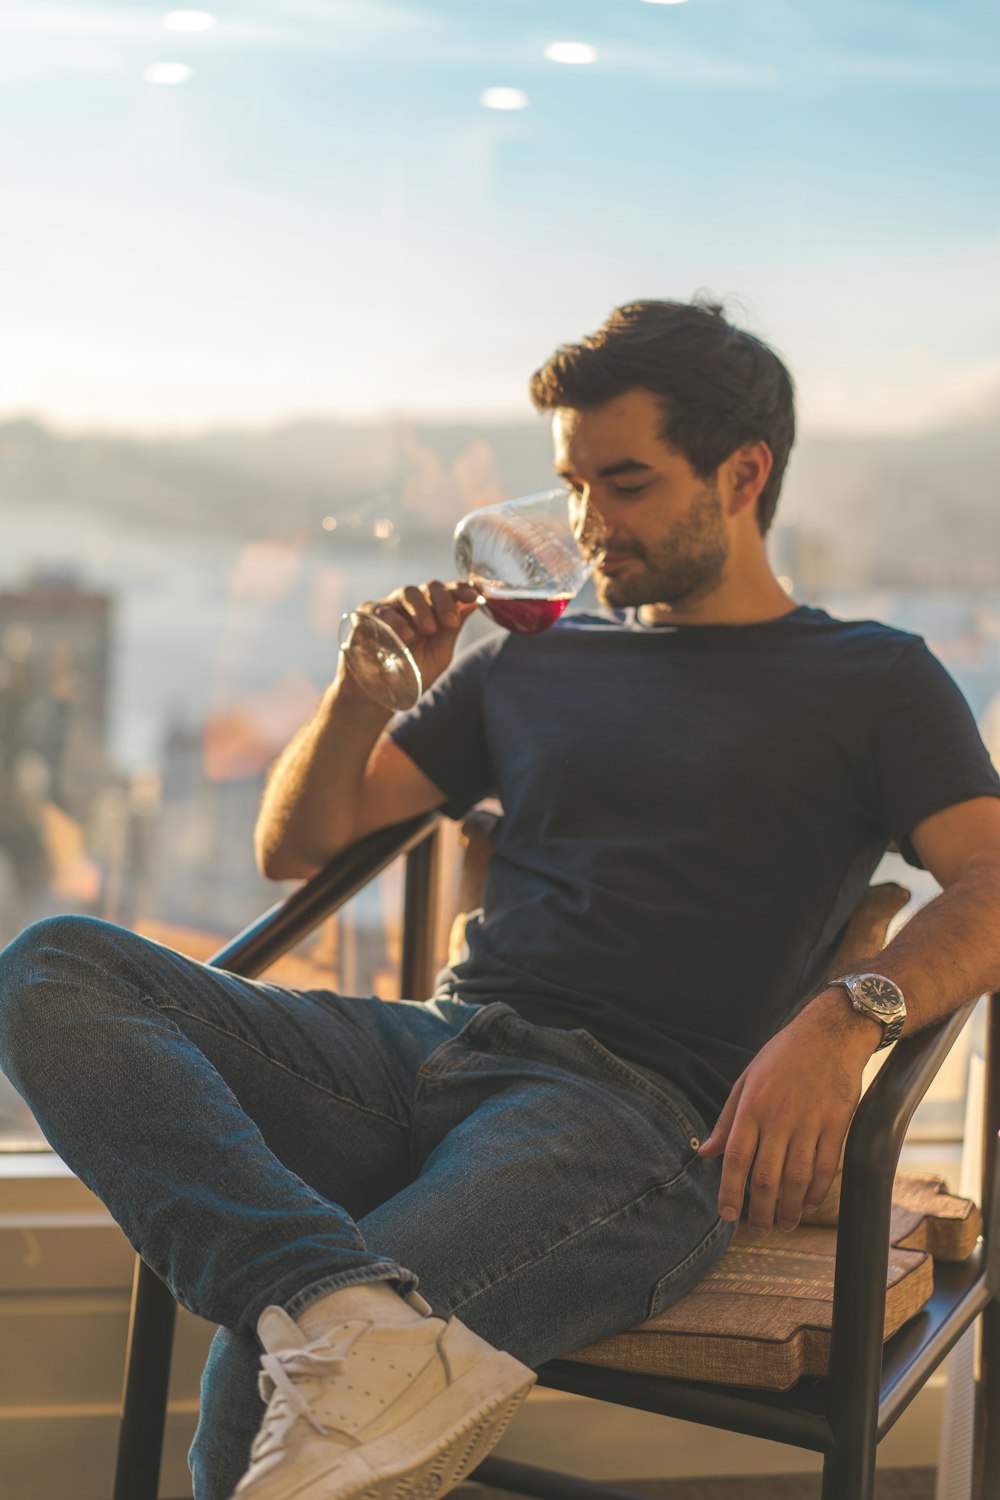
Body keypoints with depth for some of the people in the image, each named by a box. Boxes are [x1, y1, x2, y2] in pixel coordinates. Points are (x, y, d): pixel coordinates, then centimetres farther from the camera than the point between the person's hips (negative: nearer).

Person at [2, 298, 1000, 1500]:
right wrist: (364, 687, 7)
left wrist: (846, 1016, -24)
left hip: (630, 1113, -7)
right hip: (424, 1051, 7)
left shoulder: (870, 681, 13)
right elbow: (293, 846, 27)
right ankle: (348, 1307, -42)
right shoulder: (531, 658, 25)